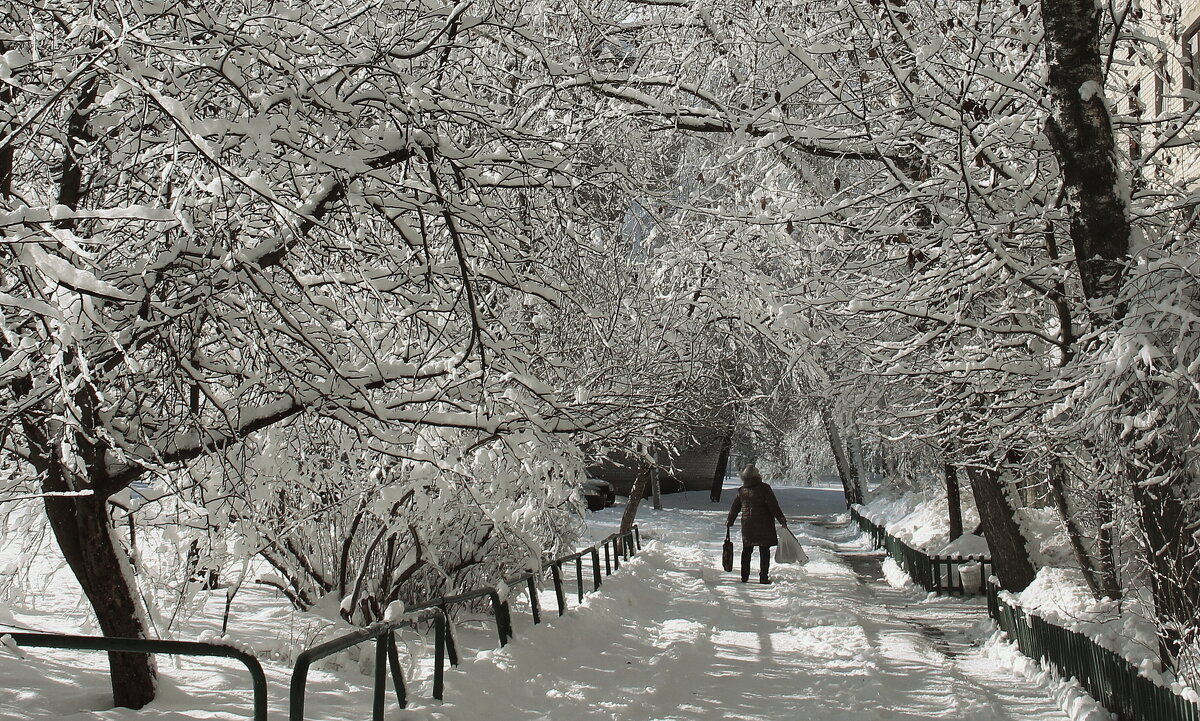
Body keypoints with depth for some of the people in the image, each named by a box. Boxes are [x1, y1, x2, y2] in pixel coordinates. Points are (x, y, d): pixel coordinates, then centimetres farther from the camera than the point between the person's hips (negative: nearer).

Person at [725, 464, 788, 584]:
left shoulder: (741, 491, 3)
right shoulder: (764, 488, -10)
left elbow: (735, 508, 12)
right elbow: (774, 506, -12)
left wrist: (729, 521, 24)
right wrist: (781, 519, -5)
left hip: (747, 525, 4)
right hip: (764, 525, -4)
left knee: (747, 551, 14)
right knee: (764, 551, 3)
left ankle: (744, 577, 17)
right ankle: (764, 577, 1)